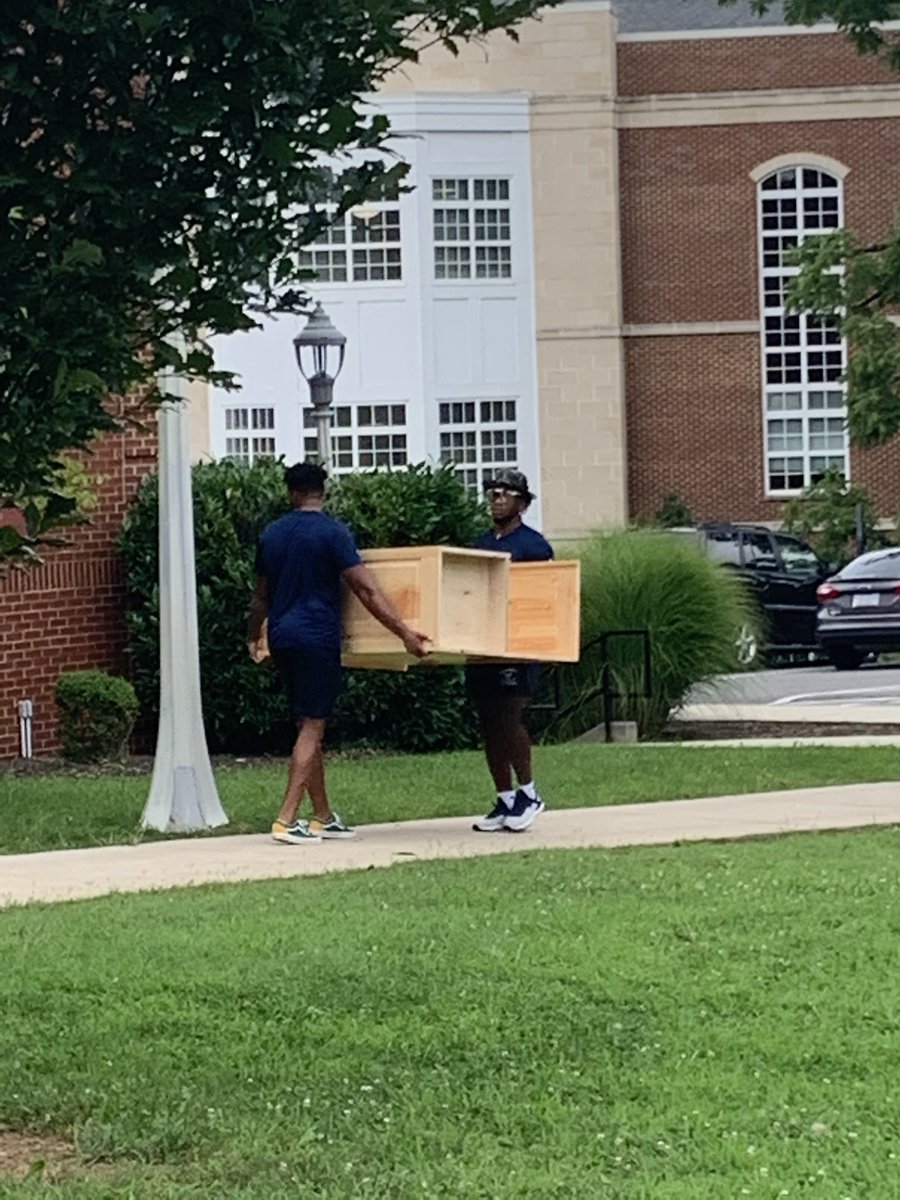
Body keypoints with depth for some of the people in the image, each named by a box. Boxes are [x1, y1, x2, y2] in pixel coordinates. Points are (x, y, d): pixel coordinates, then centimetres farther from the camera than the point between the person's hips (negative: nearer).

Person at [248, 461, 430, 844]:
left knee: (308, 725, 13)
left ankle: (323, 817, 18)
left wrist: (253, 636, 39)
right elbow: (366, 590, -13)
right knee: (312, 727, -5)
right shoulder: (332, 532, -7)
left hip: (282, 637, 6)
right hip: (317, 637, -6)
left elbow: (261, 595, 22)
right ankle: (286, 820, -12)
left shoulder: (272, 534, 11)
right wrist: (405, 633, -13)